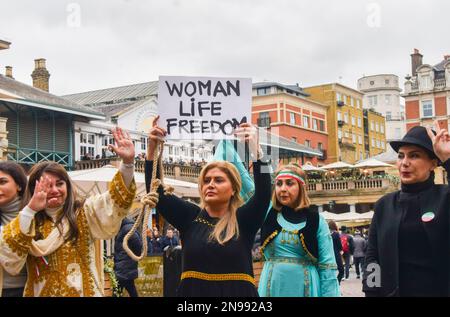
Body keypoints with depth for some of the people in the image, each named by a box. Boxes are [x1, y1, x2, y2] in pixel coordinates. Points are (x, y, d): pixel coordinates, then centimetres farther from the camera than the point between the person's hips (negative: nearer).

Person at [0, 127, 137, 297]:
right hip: (41, 292, 0)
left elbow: (115, 201, -14)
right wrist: (30, 210, -22)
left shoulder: (84, 213, 2)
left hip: (85, 291, 0)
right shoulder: (27, 221, 2)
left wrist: (127, 162, -29)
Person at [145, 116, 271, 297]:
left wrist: (255, 150, -26)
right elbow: (156, 193, -2)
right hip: (193, 291, 2)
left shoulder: (243, 219, -1)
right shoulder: (190, 216, 5)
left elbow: (263, 193, -16)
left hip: (237, 293, -2)